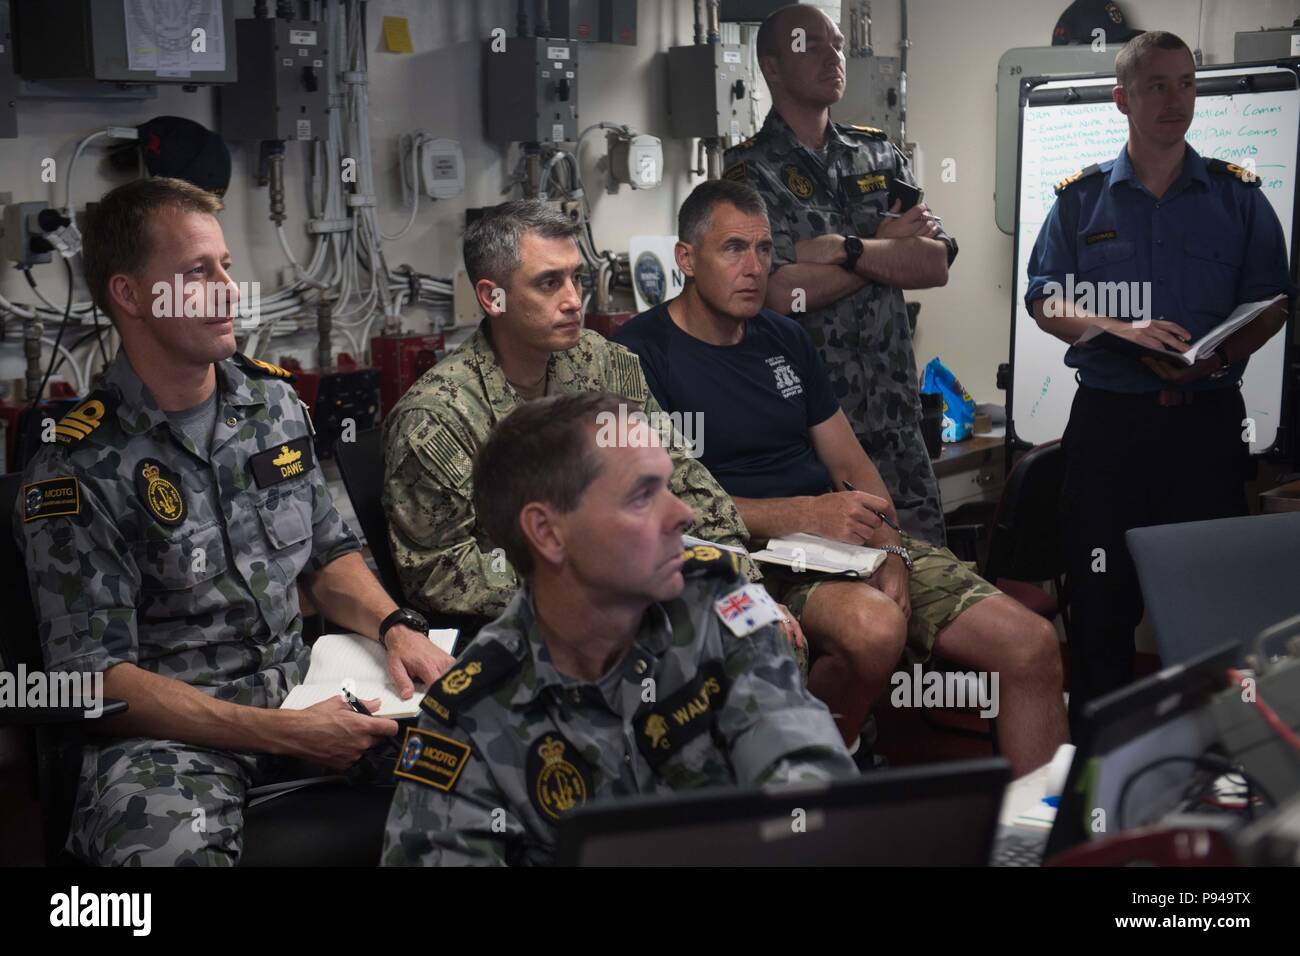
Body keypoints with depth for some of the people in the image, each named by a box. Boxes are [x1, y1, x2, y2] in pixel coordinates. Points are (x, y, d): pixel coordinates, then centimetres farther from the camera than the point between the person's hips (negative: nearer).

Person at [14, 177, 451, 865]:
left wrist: (393, 627, -4)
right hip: (170, 729, -6)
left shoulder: (274, 400, 8)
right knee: (170, 846, -39)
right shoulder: (77, 470, -11)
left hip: (301, 685, 6)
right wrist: (285, 733, -21)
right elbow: (95, 676, -13)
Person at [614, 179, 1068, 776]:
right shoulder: (642, 352, -4)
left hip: (839, 542, 7)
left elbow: (852, 465, 16)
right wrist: (805, 515, -22)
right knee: (873, 625, -38)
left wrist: (888, 548, -4)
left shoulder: (785, 339, 17)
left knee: (1031, 646, -8)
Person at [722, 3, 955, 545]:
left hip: (894, 416, 5)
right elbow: (783, 292, -17)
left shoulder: (880, 155, 12)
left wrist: (846, 249, -15)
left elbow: (936, 266, 0)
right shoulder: (750, 170, -3)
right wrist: (891, 244, -6)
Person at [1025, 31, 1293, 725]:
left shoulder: (1238, 195, 9)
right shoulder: (1081, 196, 7)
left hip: (1208, 416, 1)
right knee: (1100, 593, 4)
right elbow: (1044, 300, 2)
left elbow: (1271, 303, 5)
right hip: (1109, 416, 0)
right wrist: (1122, 332, -15)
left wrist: (1219, 357, -15)